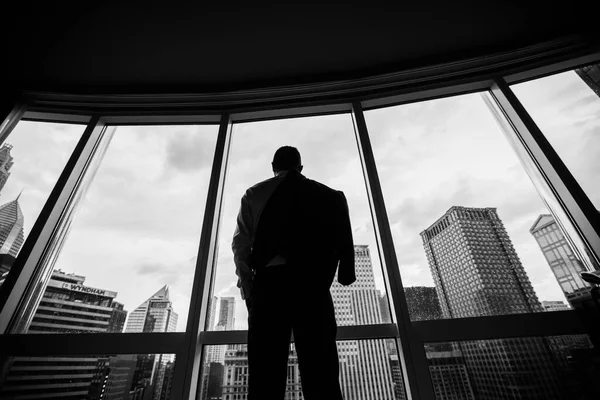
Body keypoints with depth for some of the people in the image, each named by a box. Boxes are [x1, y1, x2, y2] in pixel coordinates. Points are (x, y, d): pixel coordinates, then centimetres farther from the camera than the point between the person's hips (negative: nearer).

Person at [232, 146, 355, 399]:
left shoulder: (254, 194, 17)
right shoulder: (328, 195, 17)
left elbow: (241, 243, 8)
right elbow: (342, 241, 7)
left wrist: (248, 288, 7)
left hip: (268, 282, 1)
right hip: (311, 284, 0)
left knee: (266, 376, 1)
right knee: (321, 376, 1)